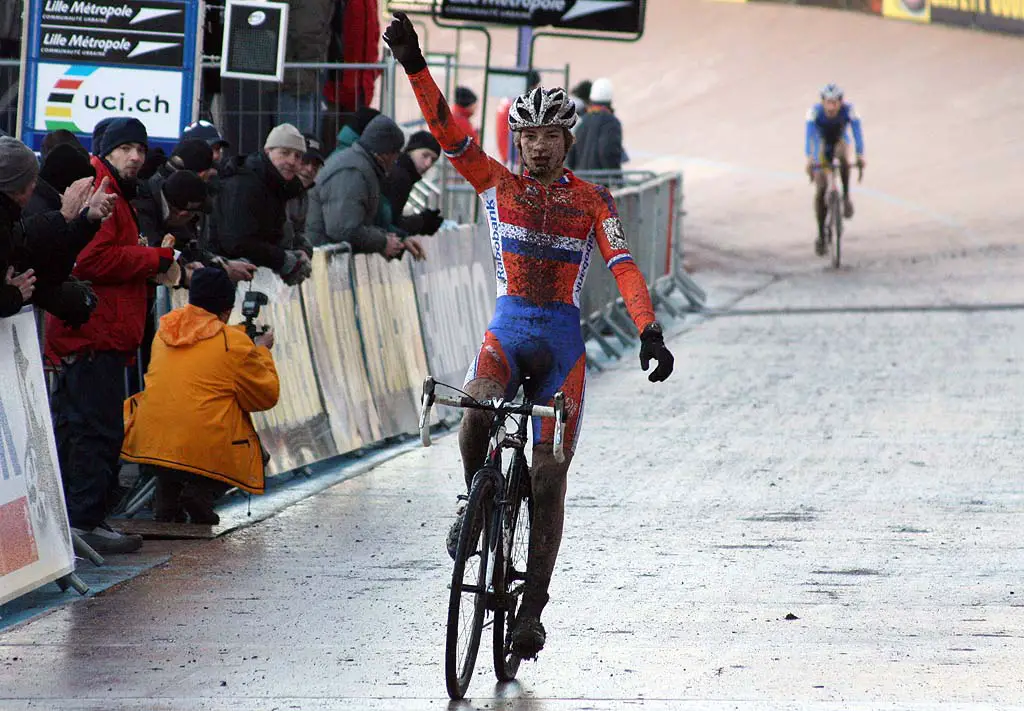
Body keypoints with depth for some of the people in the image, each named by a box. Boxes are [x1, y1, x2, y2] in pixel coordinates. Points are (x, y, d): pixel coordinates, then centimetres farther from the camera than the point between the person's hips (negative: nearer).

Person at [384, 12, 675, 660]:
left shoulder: (592, 200, 1)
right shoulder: (497, 183, 4)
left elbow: (623, 265, -11)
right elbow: (447, 131, -7)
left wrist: (650, 333, -26)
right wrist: (415, 67, -20)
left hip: (562, 338, 0)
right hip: (508, 326, 0)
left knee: (549, 479, -4)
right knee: (478, 407, -34)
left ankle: (532, 608, 3)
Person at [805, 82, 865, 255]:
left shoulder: (849, 109, -28)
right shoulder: (815, 111, -29)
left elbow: (857, 132, -36)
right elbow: (809, 135, -39)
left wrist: (860, 155, -52)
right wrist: (809, 158, -54)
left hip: (839, 143, 0)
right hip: (822, 146, 0)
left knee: (843, 158, -38)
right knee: (821, 190, -9)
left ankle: (846, 197, -21)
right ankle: (821, 235, 3)